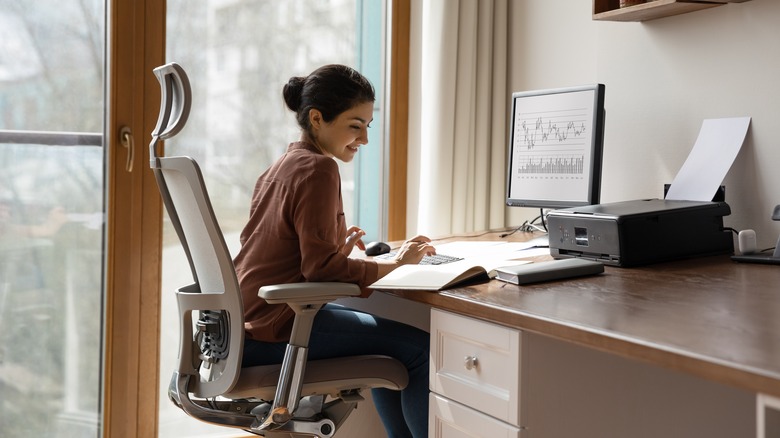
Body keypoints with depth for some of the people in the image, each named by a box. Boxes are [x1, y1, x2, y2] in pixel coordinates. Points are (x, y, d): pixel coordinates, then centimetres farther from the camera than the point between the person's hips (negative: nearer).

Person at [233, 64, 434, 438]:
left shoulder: (282, 165, 16)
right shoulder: (318, 169, -14)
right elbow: (320, 267, -20)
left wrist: (338, 247, 13)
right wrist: (395, 264, -11)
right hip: (274, 328, -10)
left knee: (386, 337, 24)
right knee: (420, 349, -9)